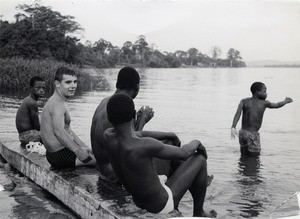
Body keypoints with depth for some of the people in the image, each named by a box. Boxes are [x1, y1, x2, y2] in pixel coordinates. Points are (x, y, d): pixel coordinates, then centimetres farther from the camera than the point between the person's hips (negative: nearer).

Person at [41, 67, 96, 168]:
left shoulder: (55, 102, 14)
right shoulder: (58, 104, -20)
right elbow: (58, 131, -38)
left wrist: (84, 147, 15)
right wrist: (78, 151, -43)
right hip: (61, 155, -11)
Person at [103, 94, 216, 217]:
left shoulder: (107, 136, -18)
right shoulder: (146, 146, -37)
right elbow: (183, 153, -19)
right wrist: (196, 142, 4)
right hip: (162, 205, -7)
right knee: (200, 159, 10)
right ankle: (198, 214, 27)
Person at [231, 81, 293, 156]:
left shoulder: (244, 101, 4)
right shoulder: (264, 103, 0)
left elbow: (238, 113, -13)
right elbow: (277, 105, 18)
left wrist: (233, 127, -23)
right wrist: (286, 101, 38)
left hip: (242, 133, 4)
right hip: (253, 135, -4)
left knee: (244, 156, 18)